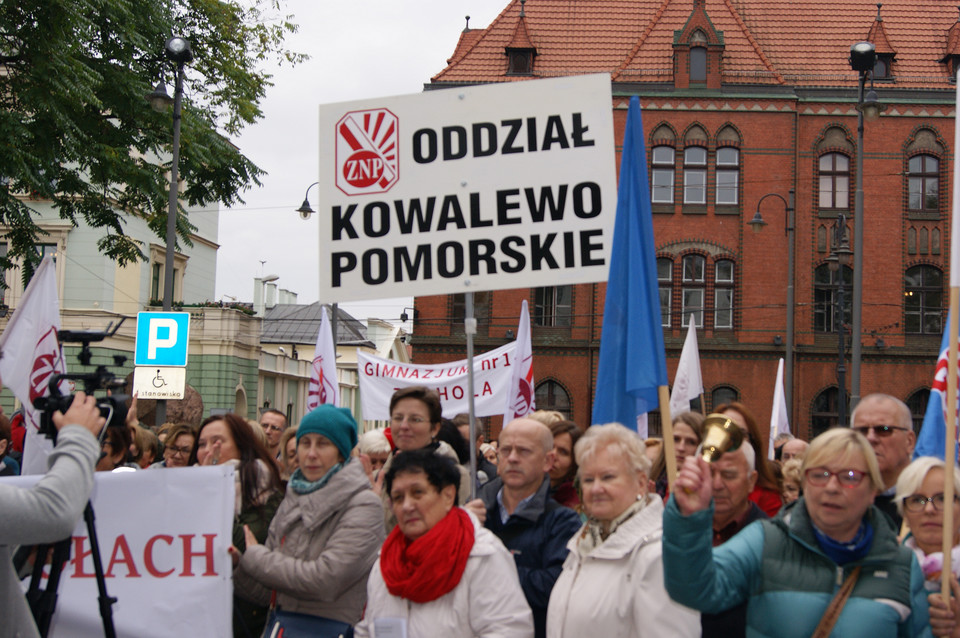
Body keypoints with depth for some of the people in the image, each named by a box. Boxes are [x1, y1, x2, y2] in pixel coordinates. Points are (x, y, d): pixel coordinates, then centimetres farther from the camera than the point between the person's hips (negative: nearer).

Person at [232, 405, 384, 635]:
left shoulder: (363, 505, -12)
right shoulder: (291, 502, 8)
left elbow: (325, 579, -22)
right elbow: (266, 591, 8)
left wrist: (254, 556, -13)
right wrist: (236, 562, -11)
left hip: (332, 628, -5)